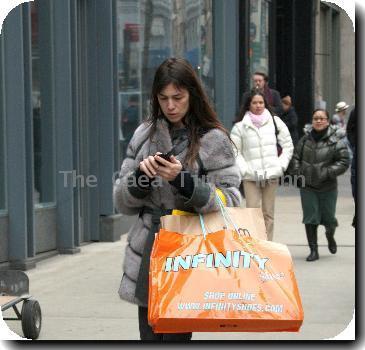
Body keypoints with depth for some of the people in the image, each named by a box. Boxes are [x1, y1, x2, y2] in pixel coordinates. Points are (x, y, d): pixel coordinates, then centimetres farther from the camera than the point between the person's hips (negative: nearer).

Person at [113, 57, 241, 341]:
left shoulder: (214, 140, -1)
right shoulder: (144, 135, 10)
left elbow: (230, 201, -7)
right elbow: (123, 203, 12)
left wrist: (183, 180, -20)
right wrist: (140, 176, -9)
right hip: (148, 257, 4)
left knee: (176, 336, -6)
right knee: (149, 335, 4)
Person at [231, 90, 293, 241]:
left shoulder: (275, 122, 5)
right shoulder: (240, 126, 1)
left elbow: (288, 145, 11)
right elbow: (235, 151, 2)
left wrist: (281, 165, 2)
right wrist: (243, 169, -8)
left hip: (271, 175, 2)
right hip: (250, 177, -2)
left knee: (268, 214, 7)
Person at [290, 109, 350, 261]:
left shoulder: (336, 140, -9)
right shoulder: (305, 139, 3)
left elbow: (344, 161, -10)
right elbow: (296, 156, 11)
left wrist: (328, 172, -20)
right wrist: (297, 171, -5)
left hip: (328, 187, -2)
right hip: (307, 186, 2)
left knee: (328, 218, 8)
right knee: (310, 219, 0)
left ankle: (330, 235, 42)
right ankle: (313, 250, 10)